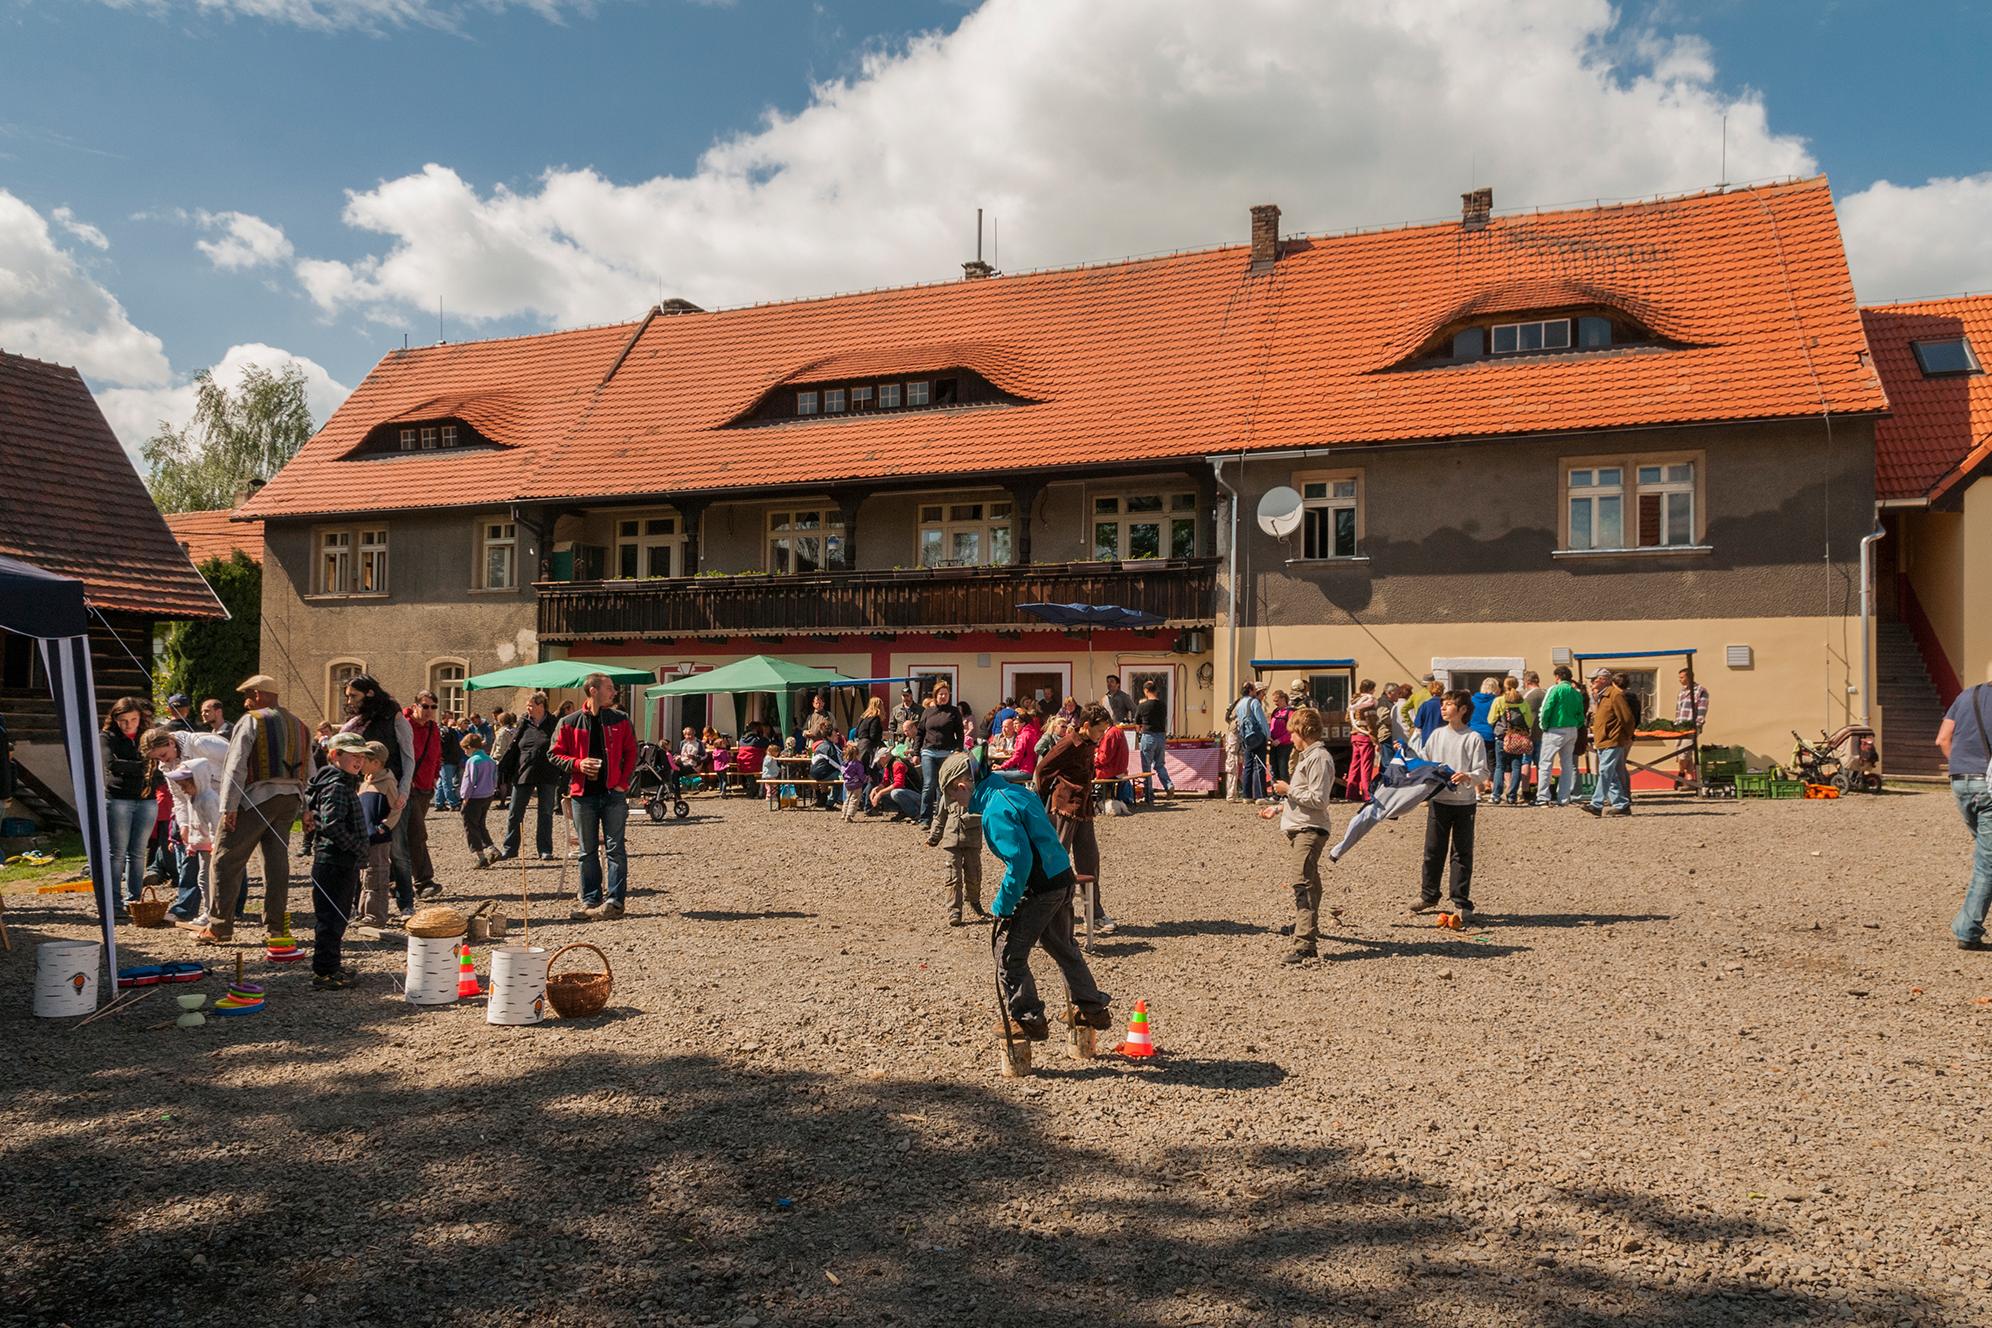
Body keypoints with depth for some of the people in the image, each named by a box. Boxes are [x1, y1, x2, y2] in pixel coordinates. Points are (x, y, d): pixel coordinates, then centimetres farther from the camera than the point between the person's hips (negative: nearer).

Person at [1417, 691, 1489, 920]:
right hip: (1439, 800, 4)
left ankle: (1461, 902, 10)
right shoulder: (1437, 735, 7)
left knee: (1462, 853, 4)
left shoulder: (1473, 738, -6)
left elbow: (1483, 771, -10)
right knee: (1433, 850, 9)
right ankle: (1428, 895, 23)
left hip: (1464, 802, -4)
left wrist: (1468, 777, -28)